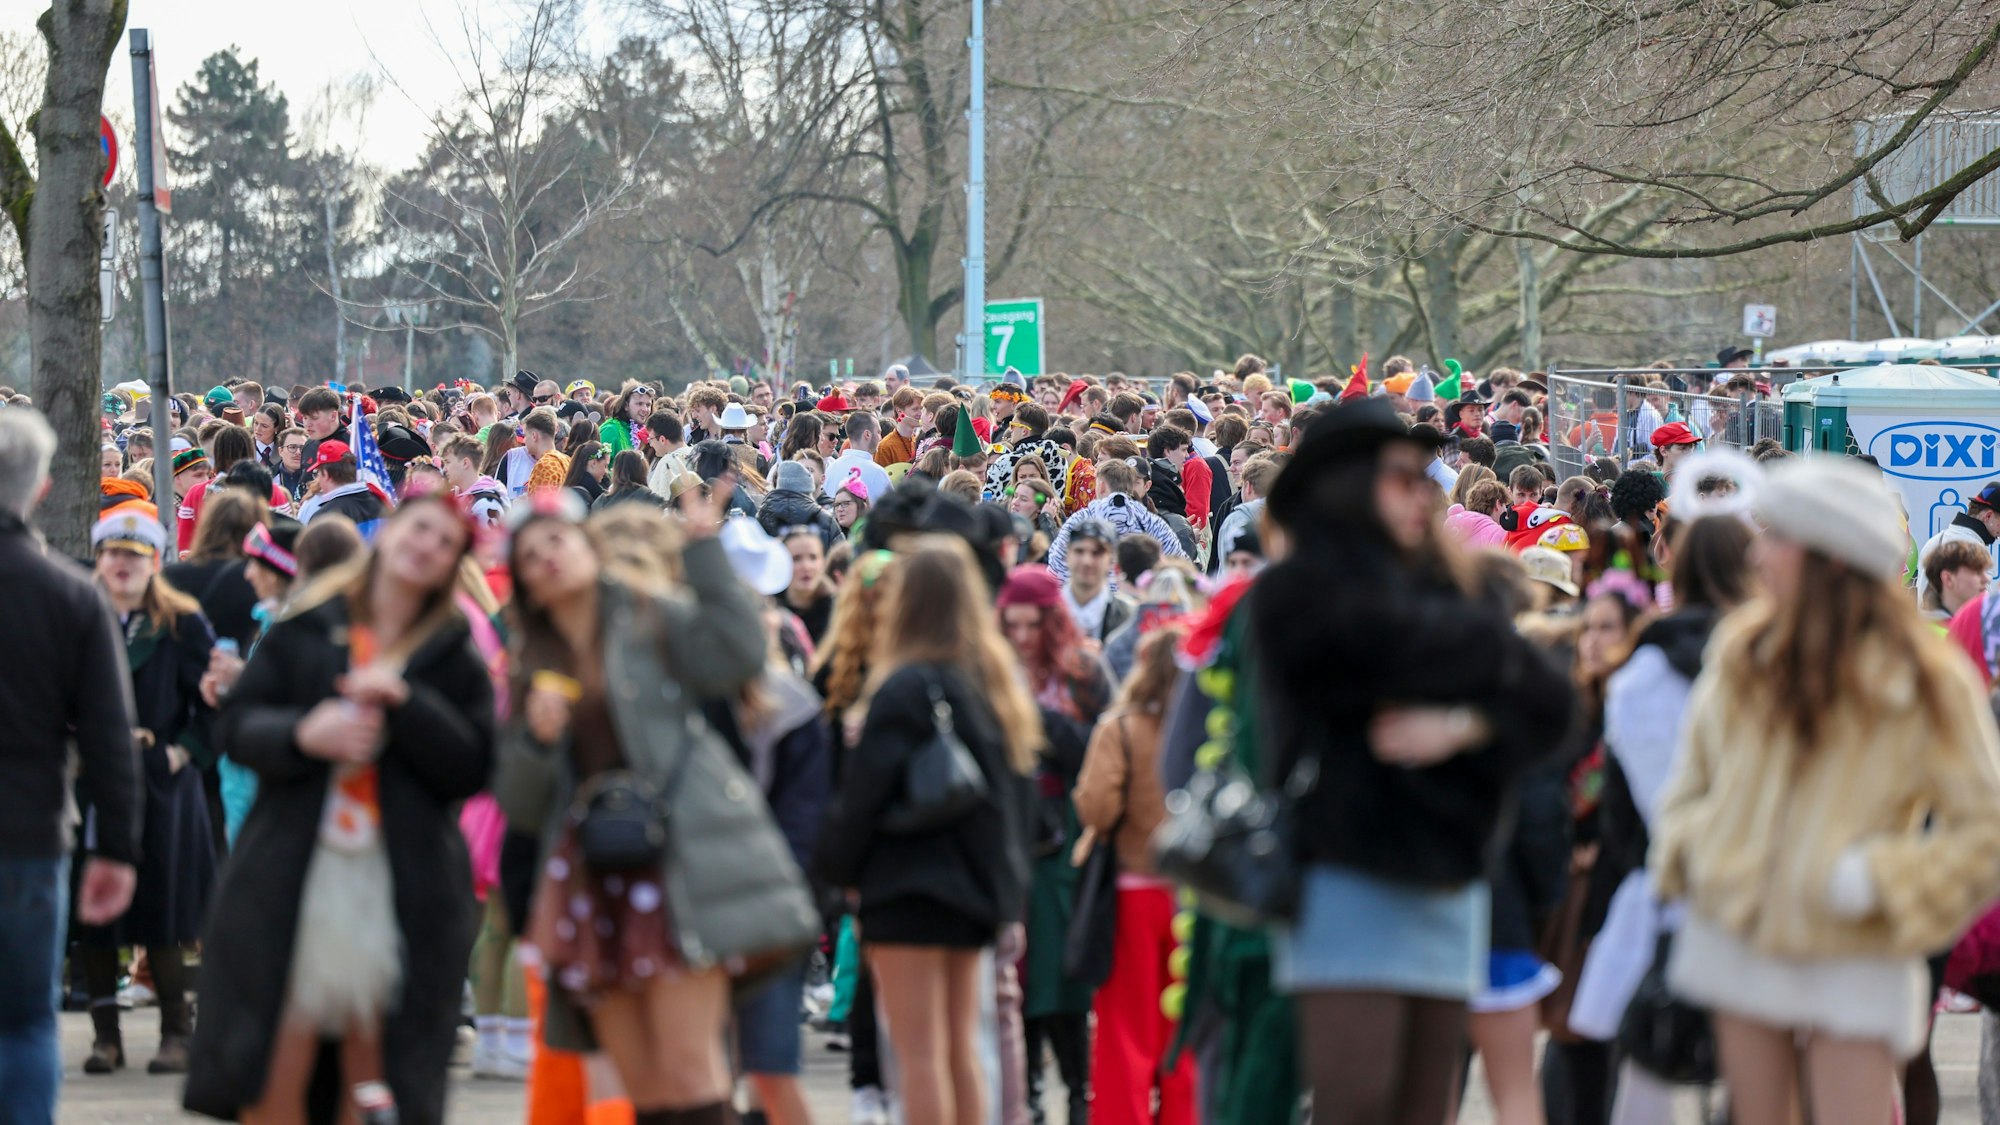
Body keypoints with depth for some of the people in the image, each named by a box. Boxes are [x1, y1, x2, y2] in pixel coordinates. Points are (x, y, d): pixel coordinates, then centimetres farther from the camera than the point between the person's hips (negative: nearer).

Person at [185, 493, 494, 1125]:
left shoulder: (457, 660, 11)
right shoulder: (303, 632, 10)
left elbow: (472, 767, 0)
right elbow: (235, 727, 5)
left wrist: (404, 703, -13)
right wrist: (302, 735, -15)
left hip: (400, 890, 0)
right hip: (291, 880, 0)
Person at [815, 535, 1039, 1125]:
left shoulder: (905, 688, -15)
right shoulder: (992, 679, 9)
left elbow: (863, 790, -15)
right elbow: (1013, 781, 15)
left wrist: (836, 866, -1)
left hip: (908, 882, -8)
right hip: (977, 881, 8)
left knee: (918, 1052, -5)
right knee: (960, 1047, 14)